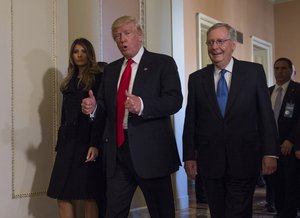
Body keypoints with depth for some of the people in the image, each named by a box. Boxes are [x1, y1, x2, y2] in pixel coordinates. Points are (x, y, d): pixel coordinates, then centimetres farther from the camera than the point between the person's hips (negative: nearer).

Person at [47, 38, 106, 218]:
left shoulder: (98, 79, -2)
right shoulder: (69, 81, 17)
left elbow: (101, 114, -9)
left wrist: (95, 144, -18)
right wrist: (60, 143, 13)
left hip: (87, 142, -6)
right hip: (68, 142, 6)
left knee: (89, 196, 0)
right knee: (62, 197, 2)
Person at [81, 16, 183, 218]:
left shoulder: (163, 63, -1)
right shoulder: (111, 69, 16)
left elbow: (175, 100, -13)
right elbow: (106, 105, 16)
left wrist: (142, 105, -28)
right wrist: (93, 108, -6)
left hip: (151, 150, -4)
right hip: (117, 150, 5)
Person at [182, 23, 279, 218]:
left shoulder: (254, 72, 2)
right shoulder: (196, 79, 7)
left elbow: (266, 114, 0)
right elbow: (191, 121, 7)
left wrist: (270, 153, -5)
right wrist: (189, 156, 4)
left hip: (244, 162, -2)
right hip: (210, 163, 2)